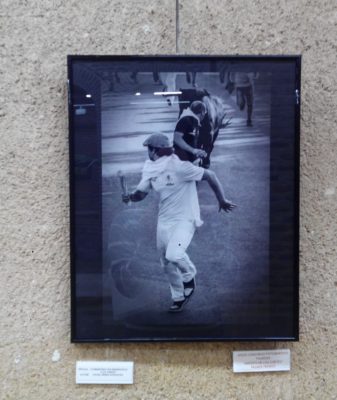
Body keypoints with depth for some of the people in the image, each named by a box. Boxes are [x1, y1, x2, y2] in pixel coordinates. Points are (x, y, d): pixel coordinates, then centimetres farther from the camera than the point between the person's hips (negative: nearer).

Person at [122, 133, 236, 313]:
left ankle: (189, 276, 8)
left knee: (174, 255, -27)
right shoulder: (150, 168, 0)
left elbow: (209, 175, -17)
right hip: (164, 220, 7)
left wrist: (222, 200, -12)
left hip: (185, 219, -7)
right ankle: (178, 298, 37)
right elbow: (141, 193, 4)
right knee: (167, 264, 14)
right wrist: (130, 196, -19)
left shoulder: (179, 166, -21)